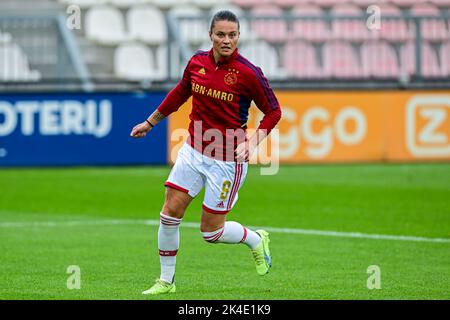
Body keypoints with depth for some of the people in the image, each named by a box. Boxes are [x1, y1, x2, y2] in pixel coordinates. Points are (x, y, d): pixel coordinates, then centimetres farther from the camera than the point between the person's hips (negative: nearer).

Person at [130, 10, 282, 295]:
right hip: (193, 151, 5)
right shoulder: (197, 62, -1)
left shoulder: (248, 73, -16)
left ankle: (256, 240, 31)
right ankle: (166, 281, 16)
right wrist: (150, 122, 26)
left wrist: (253, 143, -19)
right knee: (170, 214, -1)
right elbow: (180, 93, 18)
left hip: (228, 159, -5)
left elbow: (273, 111, -6)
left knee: (211, 231, 1)